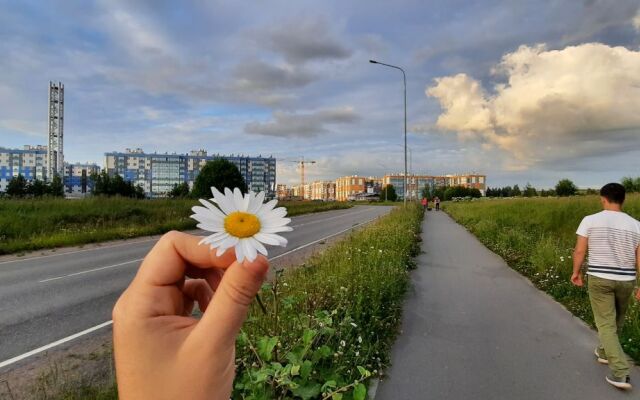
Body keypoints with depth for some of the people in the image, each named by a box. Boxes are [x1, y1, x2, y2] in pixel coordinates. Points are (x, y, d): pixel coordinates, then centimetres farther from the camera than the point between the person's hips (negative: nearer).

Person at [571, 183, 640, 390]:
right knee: (616, 321, 25)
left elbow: (579, 251, -8)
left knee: (606, 325, 4)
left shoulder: (590, 220, -10)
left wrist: (576, 272, 7)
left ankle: (621, 373, -3)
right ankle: (604, 352, 43)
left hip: (599, 278, -3)